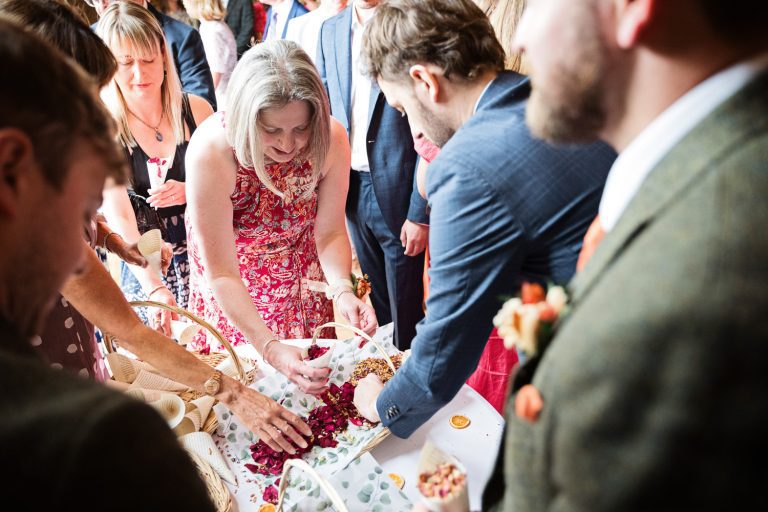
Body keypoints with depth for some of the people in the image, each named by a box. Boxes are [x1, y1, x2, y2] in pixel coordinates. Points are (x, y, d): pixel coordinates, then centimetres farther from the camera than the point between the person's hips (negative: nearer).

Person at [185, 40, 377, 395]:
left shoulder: (331, 139, -27)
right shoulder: (211, 152, -36)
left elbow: (330, 233, -14)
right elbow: (222, 275, -31)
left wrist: (343, 291, -34)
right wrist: (270, 349, -41)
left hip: (302, 279, 3)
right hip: (233, 296, -2)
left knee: (315, 376, 21)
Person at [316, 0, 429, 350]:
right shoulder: (330, 31, 7)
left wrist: (420, 213, -14)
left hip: (397, 190, -5)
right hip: (351, 190, 6)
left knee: (404, 313, 8)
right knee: (372, 307, 20)